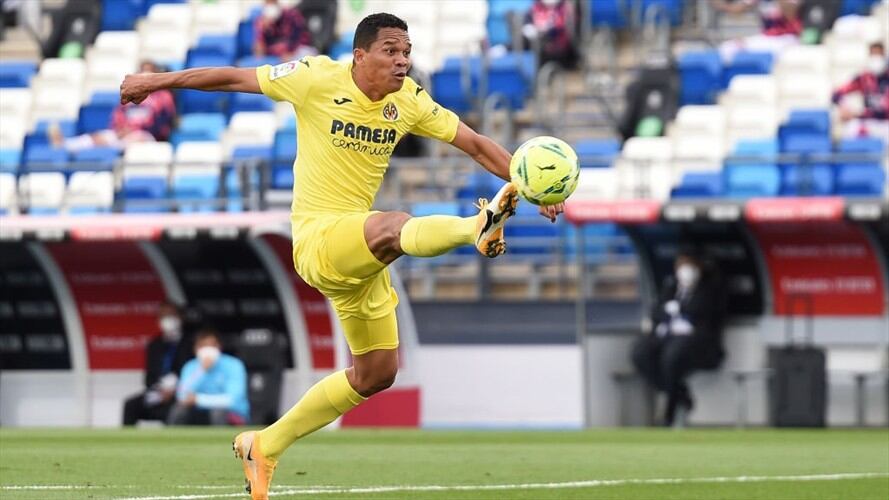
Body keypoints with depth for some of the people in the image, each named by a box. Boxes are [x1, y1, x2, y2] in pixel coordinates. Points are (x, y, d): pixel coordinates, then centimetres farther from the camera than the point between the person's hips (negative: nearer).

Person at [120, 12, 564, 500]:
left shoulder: (411, 102, 4)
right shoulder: (318, 80, -10)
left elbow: (475, 144, 7)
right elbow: (233, 77, -2)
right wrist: (156, 81, 4)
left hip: (359, 250, 7)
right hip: (317, 237, -7)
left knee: (376, 373, 10)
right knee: (395, 226, -38)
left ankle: (266, 445, 20)